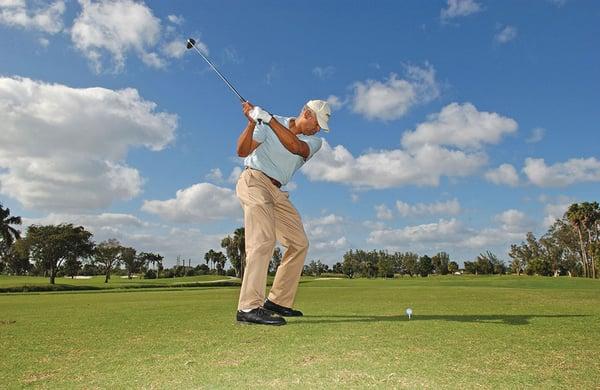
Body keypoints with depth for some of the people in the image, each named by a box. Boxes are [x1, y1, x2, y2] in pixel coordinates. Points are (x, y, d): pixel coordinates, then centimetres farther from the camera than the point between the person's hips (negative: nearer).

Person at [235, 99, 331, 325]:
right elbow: (242, 152, -10)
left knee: (299, 243, 3)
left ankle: (278, 301, 10)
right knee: (263, 240, -24)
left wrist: (269, 119, -24)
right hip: (254, 180, -7)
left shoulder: (314, 141, 6)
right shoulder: (268, 126, -2)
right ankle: (249, 307, -27)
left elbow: (295, 147, -17)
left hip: (276, 192, 7)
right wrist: (252, 123, -23)